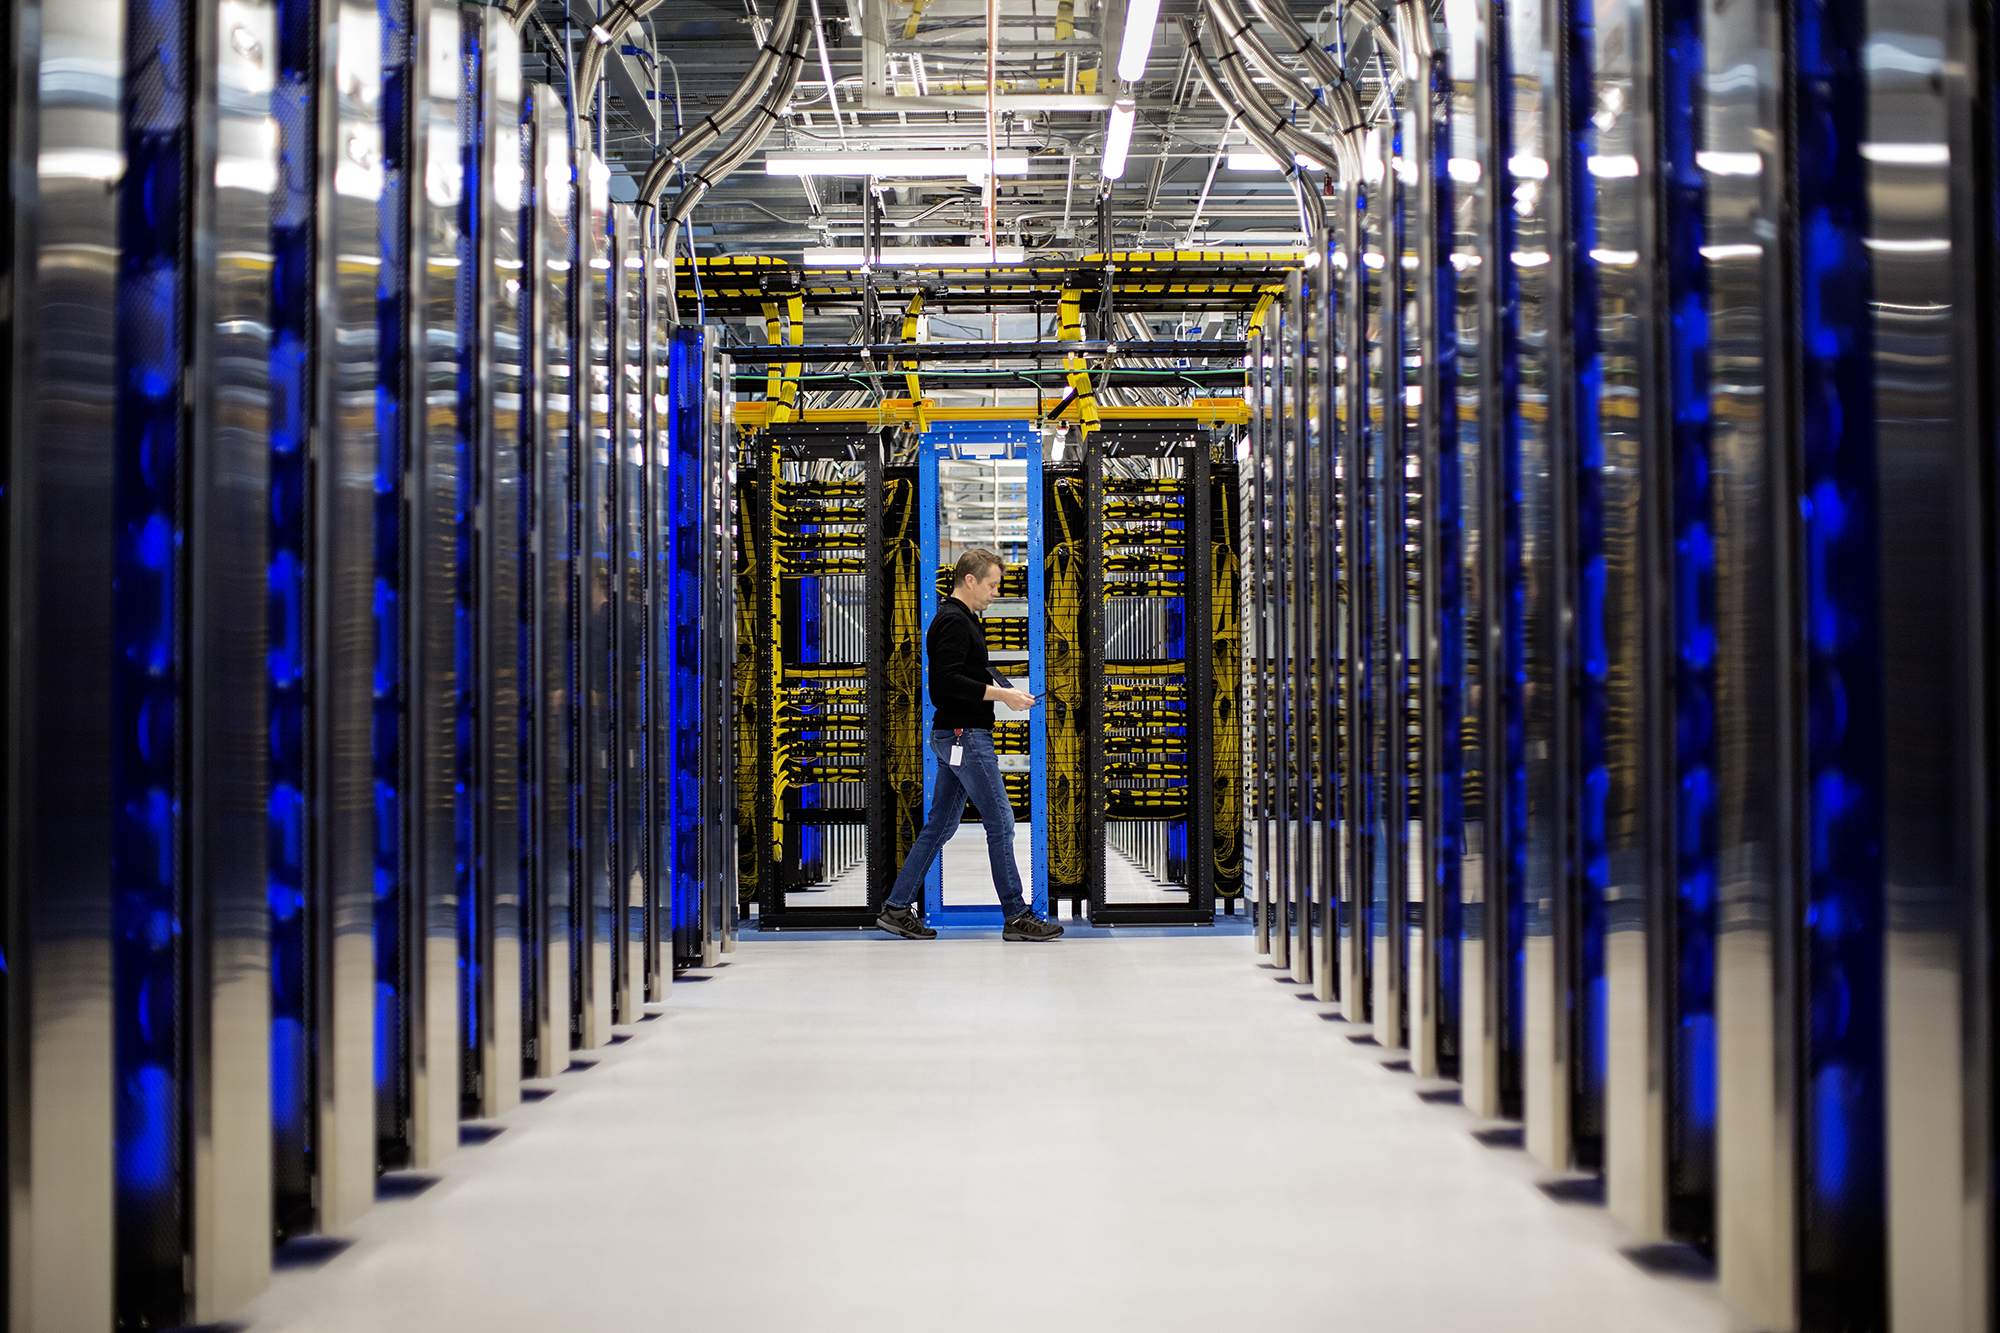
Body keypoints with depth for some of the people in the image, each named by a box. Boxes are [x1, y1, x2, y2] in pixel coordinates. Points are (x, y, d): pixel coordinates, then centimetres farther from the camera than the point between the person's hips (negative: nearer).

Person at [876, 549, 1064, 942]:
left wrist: (1001, 690, 14)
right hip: (964, 736, -11)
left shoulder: (961, 619, 18)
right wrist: (1001, 694, -22)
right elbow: (947, 681, -24)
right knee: (1000, 823, -7)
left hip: (955, 737, 11)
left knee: (940, 825, 11)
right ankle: (1016, 916, -3)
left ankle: (897, 908, 12)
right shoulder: (953, 622, -14)